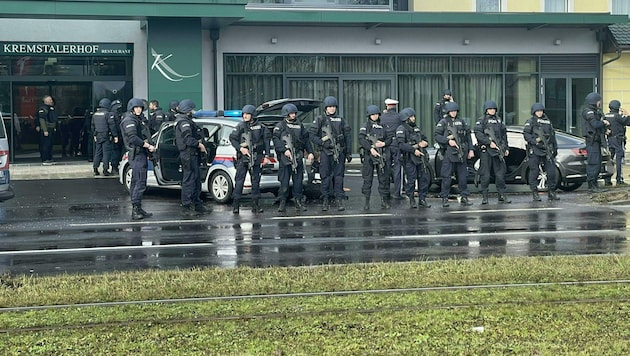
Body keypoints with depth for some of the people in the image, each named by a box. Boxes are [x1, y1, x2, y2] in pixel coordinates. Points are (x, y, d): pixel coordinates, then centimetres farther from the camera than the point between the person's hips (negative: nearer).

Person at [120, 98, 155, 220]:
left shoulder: (140, 119, 21)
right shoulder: (129, 121, -9)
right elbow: (133, 138, -20)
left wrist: (148, 148, 11)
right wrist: (148, 146, -17)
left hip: (141, 153, 10)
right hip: (137, 154, -10)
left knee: (136, 182, 12)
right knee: (140, 183, -14)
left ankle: (138, 210, 16)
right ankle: (136, 209, -16)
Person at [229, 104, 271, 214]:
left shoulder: (261, 127, 4)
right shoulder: (240, 126, 4)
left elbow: (266, 142, 7)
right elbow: (232, 139, 5)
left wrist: (266, 156, 1)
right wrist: (240, 148, -9)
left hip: (256, 158, 1)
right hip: (243, 157, -1)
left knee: (256, 181, 6)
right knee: (239, 180, -6)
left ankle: (256, 205, 12)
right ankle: (235, 204, -3)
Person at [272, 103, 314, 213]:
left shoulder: (299, 125, 16)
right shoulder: (280, 126, 3)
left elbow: (306, 139, 19)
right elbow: (276, 140, -7)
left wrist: (310, 152, 10)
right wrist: (284, 150, -18)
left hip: (298, 157, 4)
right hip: (285, 157, -4)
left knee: (298, 180, 5)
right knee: (284, 181, -4)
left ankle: (298, 202, 11)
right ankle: (282, 203, 0)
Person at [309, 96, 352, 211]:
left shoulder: (341, 120, 11)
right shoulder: (319, 120, 4)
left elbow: (347, 137, 12)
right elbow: (312, 135, 0)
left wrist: (349, 153, 7)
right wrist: (322, 142, -14)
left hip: (339, 153, 1)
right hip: (325, 153, -1)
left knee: (339, 177, -1)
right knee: (326, 177, 0)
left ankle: (340, 200, 1)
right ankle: (326, 200, 7)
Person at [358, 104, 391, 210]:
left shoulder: (383, 126, 12)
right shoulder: (365, 126, 3)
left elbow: (390, 138, 11)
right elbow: (361, 139, -9)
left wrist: (384, 143, -10)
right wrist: (371, 149, -19)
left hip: (382, 155, 3)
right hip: (369, 154, -3)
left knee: (383, 177, 3)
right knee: (368, 178, -2)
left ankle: (384, 200, 10)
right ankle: (366, 201, 2)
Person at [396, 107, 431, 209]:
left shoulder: (416, 128, 19)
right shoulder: (401, 129, -5)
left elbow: (425, 139, 23)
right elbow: (401, 145, -17)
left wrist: (424, 143, -2)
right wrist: (414, 150, -22)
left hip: (421, 157, 7)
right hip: (409, 158, -7)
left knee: (425, 177, 4)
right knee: (411, 179, -4)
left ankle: (422, 199, 13)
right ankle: (411, 200, 8)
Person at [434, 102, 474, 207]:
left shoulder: (462, 122, 14)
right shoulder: (443, 122, 2)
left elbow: (468, 136, 16)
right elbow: (436, 135, -6)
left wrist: (470, 150, 9)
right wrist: (448, 141, -17)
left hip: (462, 153, 4)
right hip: (449, 153, -4)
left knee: (462, 176, 6)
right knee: (446, 177, -4)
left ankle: (464, 198, 12)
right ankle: (444, 199, 2)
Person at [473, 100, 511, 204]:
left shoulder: (499, 120, 17)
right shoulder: (481, 120, 0)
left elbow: (504, 134, 22)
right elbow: (478, 133, -13)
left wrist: (506, 148, 16)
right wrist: (489, 142, -19)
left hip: (498, 150, 5)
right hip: (485, 150, -5)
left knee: (500, 174, 4)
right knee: (485, 175, -2)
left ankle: (502, 196, 10)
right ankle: (484, 197, 4)